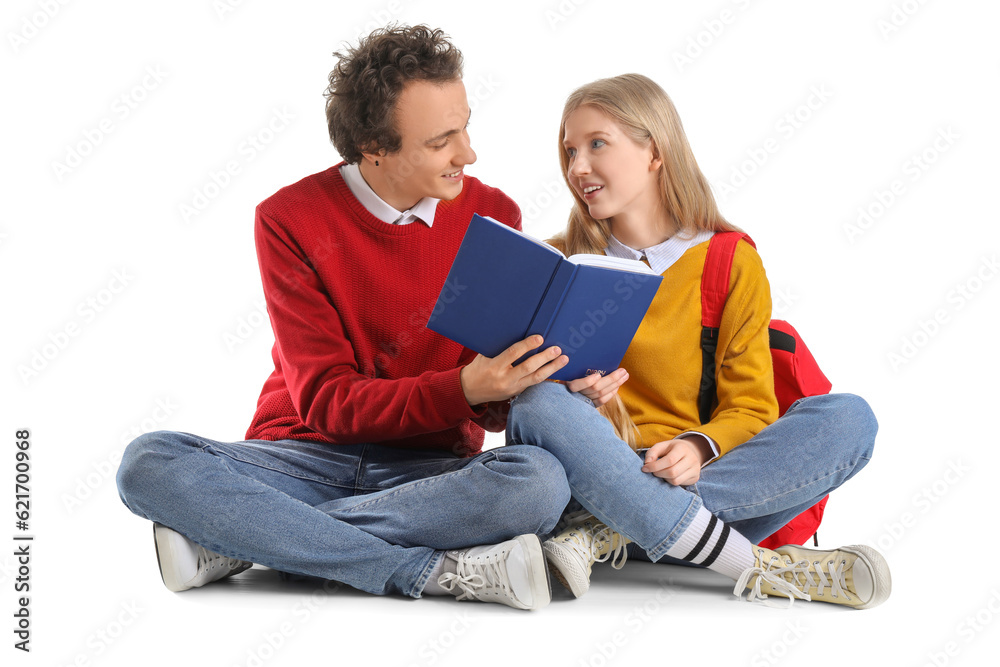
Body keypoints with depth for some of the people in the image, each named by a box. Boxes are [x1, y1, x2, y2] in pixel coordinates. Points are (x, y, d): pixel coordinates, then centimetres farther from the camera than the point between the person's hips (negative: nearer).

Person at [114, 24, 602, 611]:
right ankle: (443, 570, -31)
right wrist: (461, 389, -27)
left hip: (432, 469, 1)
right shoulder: (290, 220, -5)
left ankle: (239, 540, -26)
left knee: (542, 480, -32)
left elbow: (495, 406, 4)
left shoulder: (493, 216, 2)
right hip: (306, 457, -1)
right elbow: (325, 401, -11)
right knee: (151, 463, -28)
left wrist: (551, 385, -21)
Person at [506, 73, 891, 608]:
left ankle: (604, 536, -31)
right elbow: (528, 389, 6)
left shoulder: (733, 263, 6)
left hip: (687, 477, 1)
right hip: (589, 476, 0)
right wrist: (574, 393, -19)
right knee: (540, 407, -33)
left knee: (849, 418, -22)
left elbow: (750, 403, 2)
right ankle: (758, 569, -33)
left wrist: (700, 446, -20)